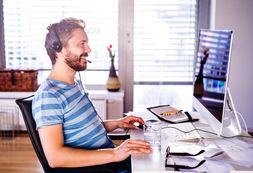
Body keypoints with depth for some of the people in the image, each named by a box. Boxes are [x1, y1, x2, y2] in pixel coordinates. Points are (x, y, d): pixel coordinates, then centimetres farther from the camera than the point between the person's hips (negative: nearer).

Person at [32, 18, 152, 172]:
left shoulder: (76, 83, 11)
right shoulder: (48, 96, -18)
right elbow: (55, 157, -25)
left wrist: (116, 123, 5)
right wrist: (114, 154, -29)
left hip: (111, 157, 8)